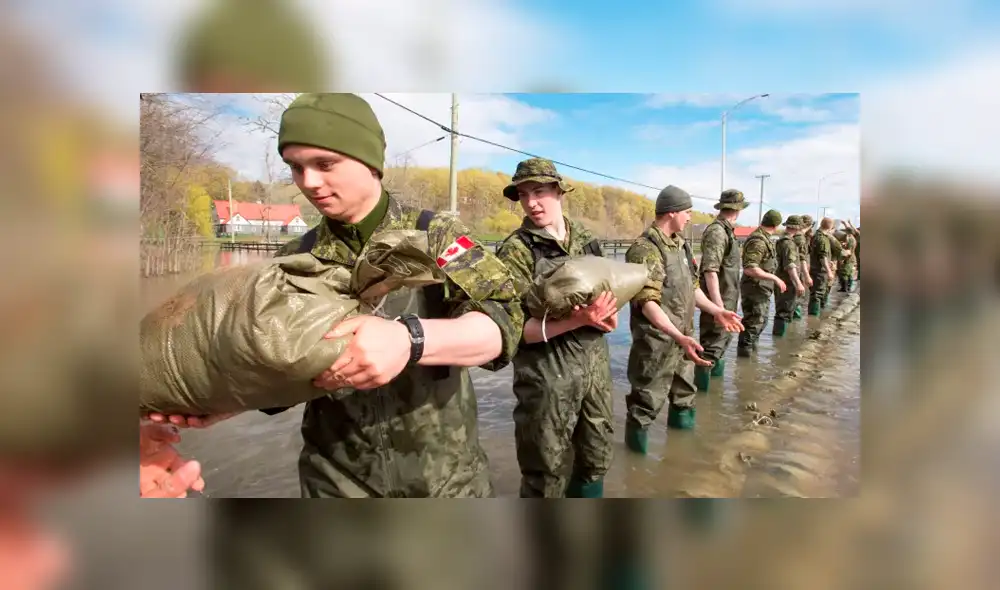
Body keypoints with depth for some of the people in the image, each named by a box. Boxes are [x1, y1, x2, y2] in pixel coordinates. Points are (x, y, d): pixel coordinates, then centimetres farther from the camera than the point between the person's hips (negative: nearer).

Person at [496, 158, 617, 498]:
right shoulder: (516, 250, -13)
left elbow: (610, 287, 19)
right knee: (544, 472, 8)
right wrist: (579, 320, -28)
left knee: (597, 458, 21)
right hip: (546, 371, -5)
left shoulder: (586, 239, 5)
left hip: (596, 362, 6)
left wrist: (610, 314, -4)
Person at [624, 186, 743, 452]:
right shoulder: (645, 249, -21)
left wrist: (717, 311, 16)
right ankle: (637, 451, 20)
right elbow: (648, 303, -28)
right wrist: (679, 336, -36)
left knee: (685, 395, 25)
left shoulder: (680, 244, 10)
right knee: (646, 404, 1)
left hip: (682, 338, 10)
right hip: (657, 343, -10)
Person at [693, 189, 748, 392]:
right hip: (720, 299, -10)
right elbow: (710, 270, -27)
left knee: (723, 337, 23)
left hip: (727, 298, 10)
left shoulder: (726, 230, 12)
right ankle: (701, 389, -2)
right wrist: (718, 304, -29)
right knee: (712, 344, -7)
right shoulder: (717, 231, -20)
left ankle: (716, 368, 40)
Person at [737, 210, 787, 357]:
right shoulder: (759, 241, -23)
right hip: (755, 289, -10)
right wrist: (774, 278, -28)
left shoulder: (763, 238, 9)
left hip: (762, 288, 10)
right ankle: (744, 352, 8)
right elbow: (750, 269, -31)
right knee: (753, 323, -1)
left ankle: (751, 347, 34)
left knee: (760, 321, 21)